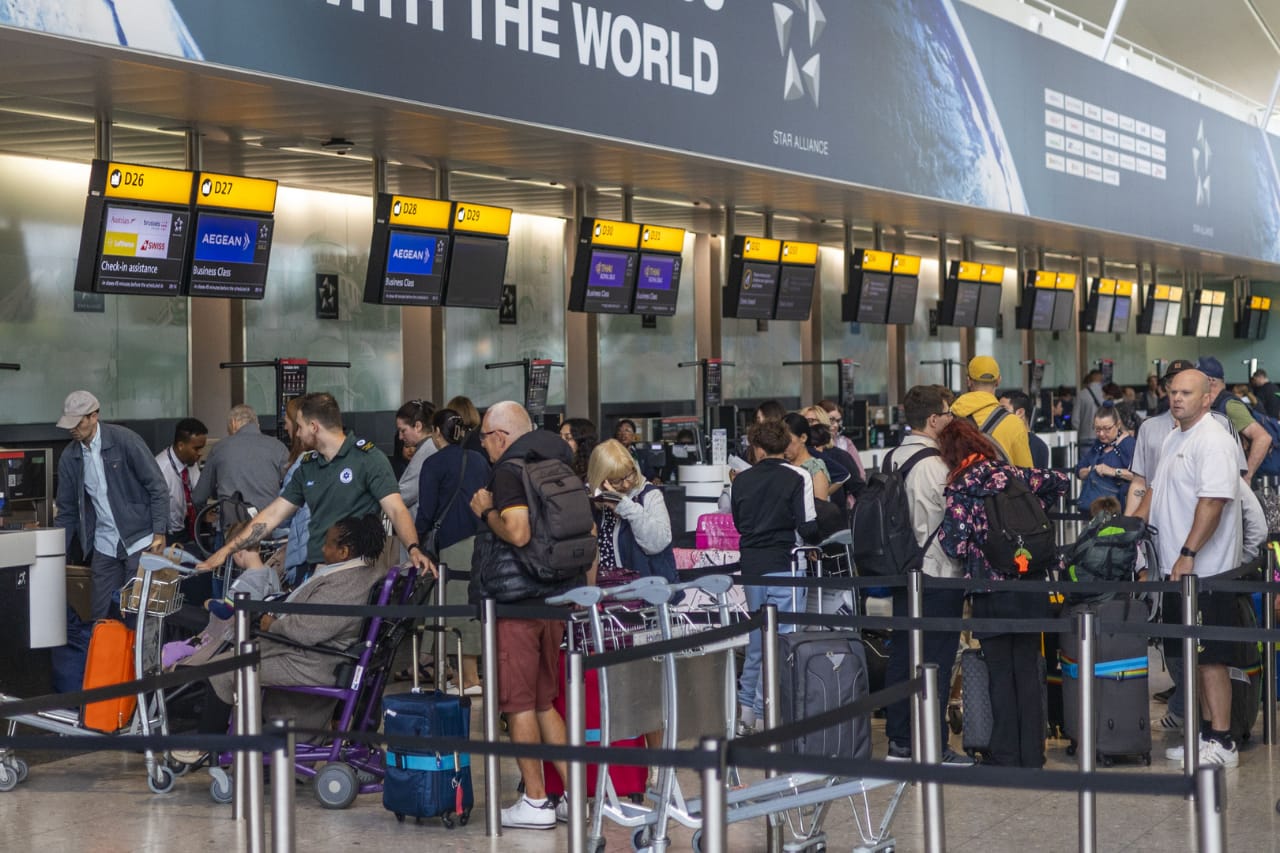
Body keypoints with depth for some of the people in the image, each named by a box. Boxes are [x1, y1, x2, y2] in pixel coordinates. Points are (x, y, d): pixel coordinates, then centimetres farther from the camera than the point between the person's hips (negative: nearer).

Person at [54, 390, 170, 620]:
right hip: (103, 547, 5)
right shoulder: (69, 458, 5)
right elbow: (67, 511, 12)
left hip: (139, 541, -5)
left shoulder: (125, 441, -9)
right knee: (100, 616, 4)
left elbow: (157, 487, -7)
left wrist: (159, 534, -11)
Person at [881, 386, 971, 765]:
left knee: (902, 655, 12)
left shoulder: (892, 459, 8)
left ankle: (899, 741, 18)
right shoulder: (934, 464, -17)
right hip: (939, 574, -8)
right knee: (936, 661, -3)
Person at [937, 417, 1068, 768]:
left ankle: (1006, 756, 10)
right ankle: (1032, 755, 15)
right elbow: (1059, 481, 13)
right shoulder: (1013, 475, 2)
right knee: (1028, 671, 11)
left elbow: (954, 544, -16)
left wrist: (970, 560, 6)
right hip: (1029, 590, 3)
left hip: (991, 593, -3)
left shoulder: (958, 490, -9)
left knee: (1001, 675, 7)